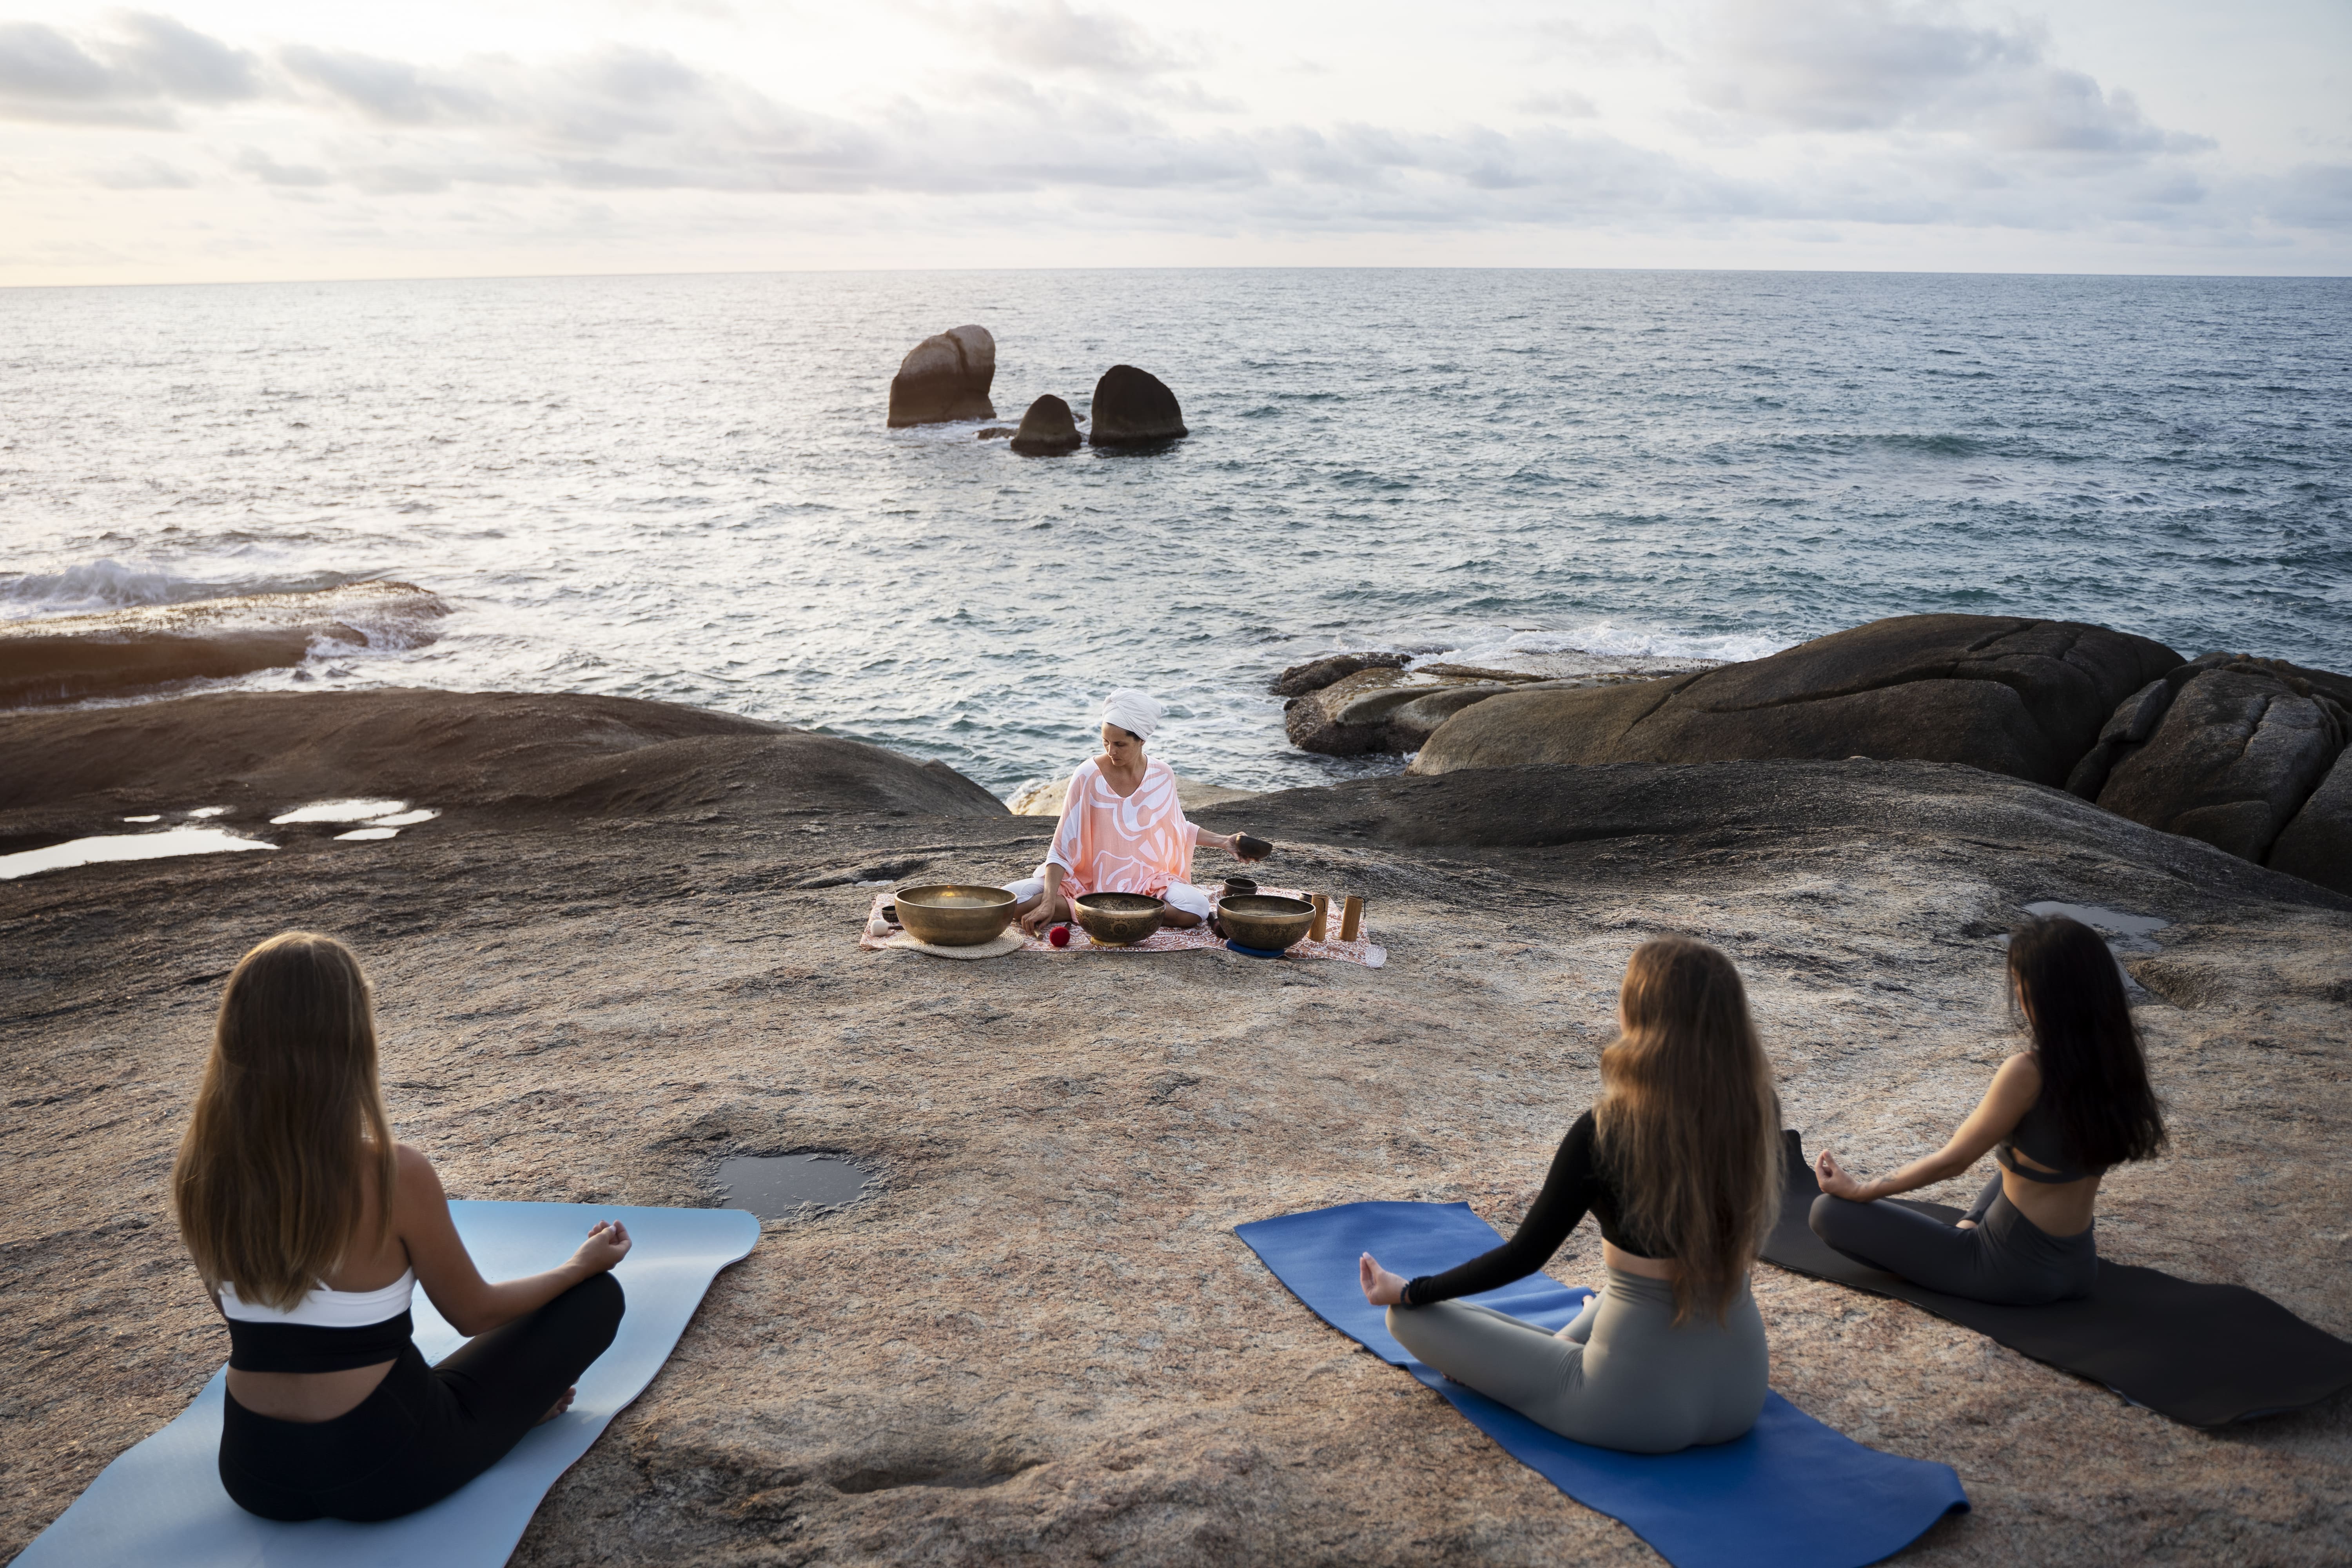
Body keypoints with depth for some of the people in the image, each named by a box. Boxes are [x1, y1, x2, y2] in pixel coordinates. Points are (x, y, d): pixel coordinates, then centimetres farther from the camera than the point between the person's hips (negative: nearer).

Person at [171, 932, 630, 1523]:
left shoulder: (201, 1176, -9)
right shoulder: (394, 1175, -23)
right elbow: (476, 1313, -6)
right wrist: (584, 1264, 12)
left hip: (254, 1478, 5)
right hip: (384, 1473, -5)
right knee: (598, 1297, 9)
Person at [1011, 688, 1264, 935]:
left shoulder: (1161, 776, -5)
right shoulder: (1089, 776, -15)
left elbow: (1176, 827, 18)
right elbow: (1062, 847, -15)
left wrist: (1223, 842, 9)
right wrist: (1049, 903, -25)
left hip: (1145, 879, 3)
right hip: (1087, 879, -3)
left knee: (1195, 908, -29)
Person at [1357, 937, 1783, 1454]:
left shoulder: (1606, 1131, -23)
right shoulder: (1759, 1109, -8)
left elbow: (1526, 1254, -11)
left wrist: (1406, 1292, 4)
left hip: (1641, 1406, -6)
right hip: (1742, 1394, 6)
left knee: (1409, 1316, 5)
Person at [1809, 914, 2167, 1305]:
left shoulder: (2028, 1073, -27)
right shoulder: (2120, 1061, -6)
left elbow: (1952, 1161, -17)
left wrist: (1859, 1191, -4)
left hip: (2012, 1273, -7)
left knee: (1828, 1211, -5)